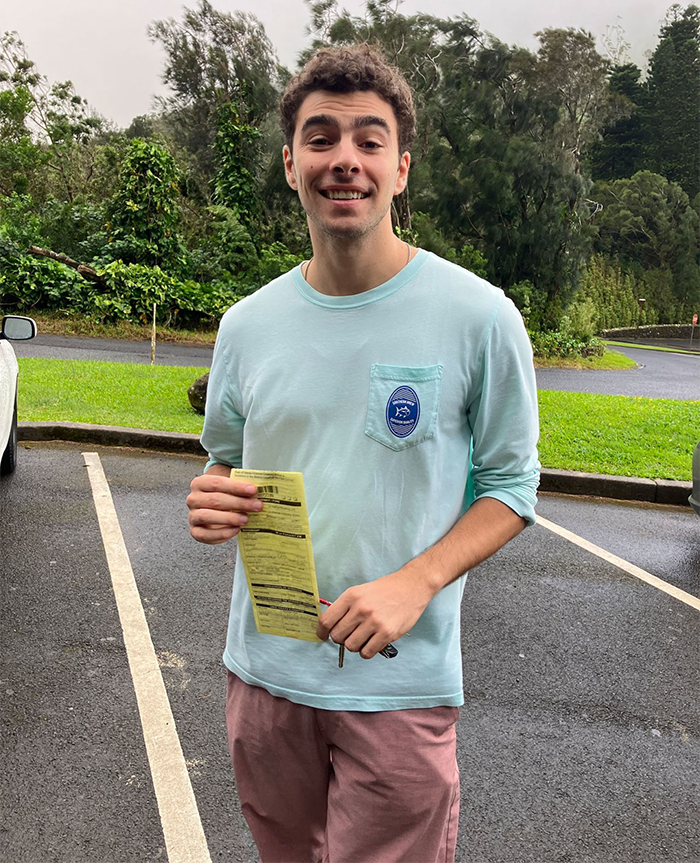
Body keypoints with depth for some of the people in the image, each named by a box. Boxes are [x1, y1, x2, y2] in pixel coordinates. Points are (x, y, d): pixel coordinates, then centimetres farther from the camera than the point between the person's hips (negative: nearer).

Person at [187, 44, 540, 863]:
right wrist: (211, 498, -10)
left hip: (400, 683, -3)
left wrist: (416, 582, -20)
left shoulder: (479, 316, -10)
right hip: (263, 670, 4)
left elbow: (512, 484, -5)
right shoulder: (247, 323, 1)